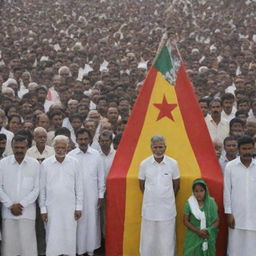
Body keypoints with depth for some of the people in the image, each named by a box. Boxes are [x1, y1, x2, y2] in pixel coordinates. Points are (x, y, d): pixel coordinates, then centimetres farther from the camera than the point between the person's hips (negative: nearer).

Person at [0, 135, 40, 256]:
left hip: (27, 211, -1)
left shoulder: (34, 164, 1)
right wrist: (11, 205, -4)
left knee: (28, 244, -4)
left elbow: (36, 189, 1)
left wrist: (21, 204, -6)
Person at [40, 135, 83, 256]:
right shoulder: (45, 164, 0)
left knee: (70, 236, 5)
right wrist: (43, 209, 2)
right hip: (52, 208, -1)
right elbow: (42, 188, 3)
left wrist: (78, 207, 3)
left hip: (70, 207, 1)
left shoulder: (74, 162, 2)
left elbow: (78, 187, 5)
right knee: (52, 238, 1)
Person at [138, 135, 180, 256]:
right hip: (149, 208, 0)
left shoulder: (173, 163, -6)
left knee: (167, 239, 6)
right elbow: (142, 184, 8)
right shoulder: (144, 164, -5)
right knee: (148, 239, 9)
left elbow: (176, 185, 7)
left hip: (167, 209, 0)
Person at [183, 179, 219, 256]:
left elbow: (216, 221, 0)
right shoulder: (189, 203, -5)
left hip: (208, 237, 1)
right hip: (193, 237, 0)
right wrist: (198, 231, -14)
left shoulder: (211, 203, -4)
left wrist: (208, 231, -16)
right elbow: (185, 221, -3)